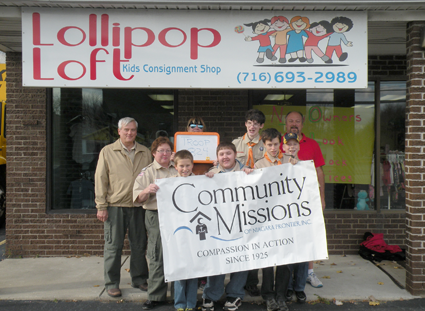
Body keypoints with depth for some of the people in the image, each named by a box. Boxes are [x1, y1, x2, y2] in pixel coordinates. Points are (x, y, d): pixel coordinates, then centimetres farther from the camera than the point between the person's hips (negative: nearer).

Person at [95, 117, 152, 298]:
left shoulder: (145, 153, 10)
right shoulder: (107, 152, 3)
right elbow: (100, 179, 1)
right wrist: (101, 206, -5)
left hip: (138, 206, 3)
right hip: (115, 206, -2)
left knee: (139, 245, 10)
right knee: (113, 245, 4)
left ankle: (139, 279, 25)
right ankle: (112, 283, 16)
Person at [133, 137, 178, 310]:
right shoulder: (146, 172, 6)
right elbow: (137, 198, -2)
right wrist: (146, 191, -22)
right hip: (156, 217, -3)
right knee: (157, 257, -2)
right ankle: (156, 296, 8)